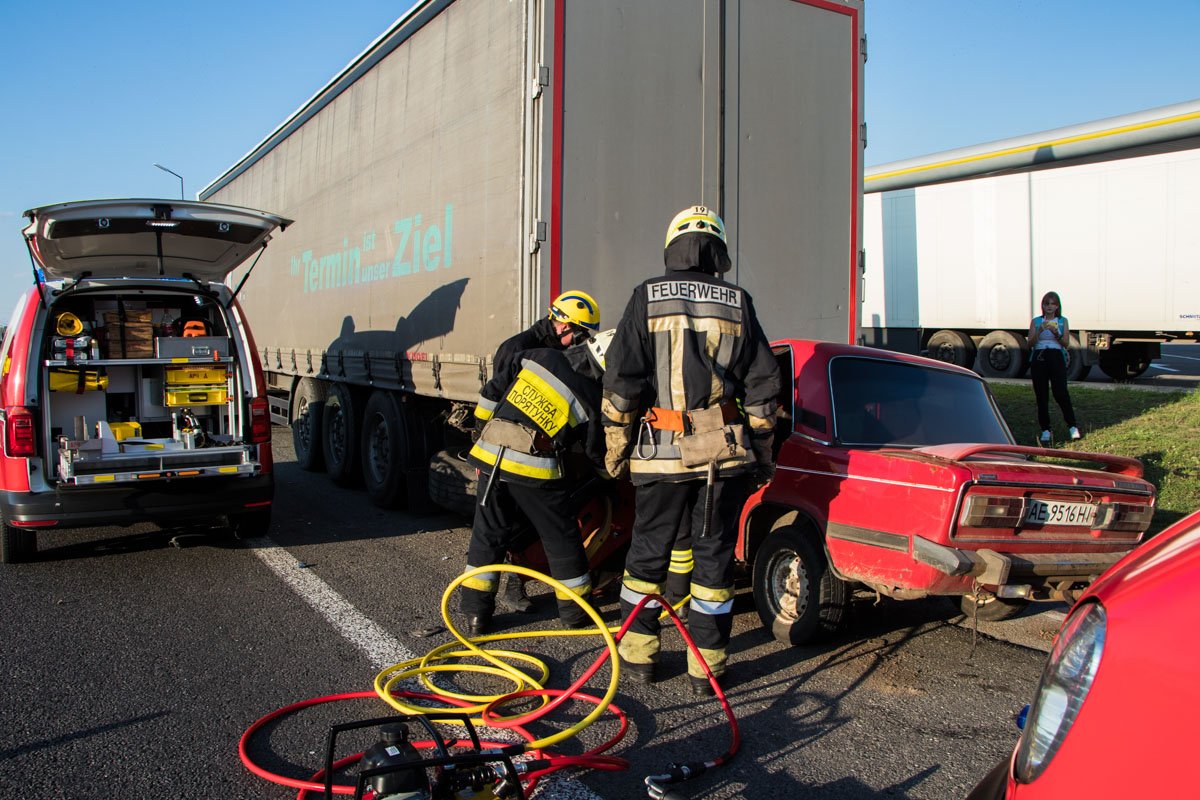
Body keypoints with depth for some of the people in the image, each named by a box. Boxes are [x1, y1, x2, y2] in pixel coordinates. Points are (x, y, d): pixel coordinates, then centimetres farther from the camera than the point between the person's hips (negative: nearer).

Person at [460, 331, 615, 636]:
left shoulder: (537, 356, 6)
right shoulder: (591, 400, -2)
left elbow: (492, 392, 9)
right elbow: (599, 455, 9)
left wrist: (485, 426, 25)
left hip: (491, 457, 4)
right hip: (536, 471, -4)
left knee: (489, 536, 16)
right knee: (561, 538, 14)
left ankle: (476, 611, 19)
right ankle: (574, 610, 26)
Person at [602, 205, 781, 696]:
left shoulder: (647, 299, 1)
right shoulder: (739, 305, 6)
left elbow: (621, 382, -4)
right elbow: (762, 386, 6)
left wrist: (616, 447, 3)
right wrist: (761, 450, 15)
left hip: (662, 451, -1)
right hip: (726, 452, 1)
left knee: (648, 552, 12)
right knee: (715, 555, 10)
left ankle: (638, 655, 21)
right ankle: (706, 665, 16)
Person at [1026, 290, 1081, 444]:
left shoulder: (1063, 321, 10)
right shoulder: (1036, 321, 11)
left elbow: (1066, 343, 2)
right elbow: (1031, 343, 1)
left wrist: (1056, 333, -15)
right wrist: (1040, 330, -14)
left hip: (1056, 357, -1)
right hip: (1038, 357, 1)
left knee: (1061, 393, -12)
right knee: (1041, 395, 0)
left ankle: (1072, 427, 0)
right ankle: (1045, 430, 6)